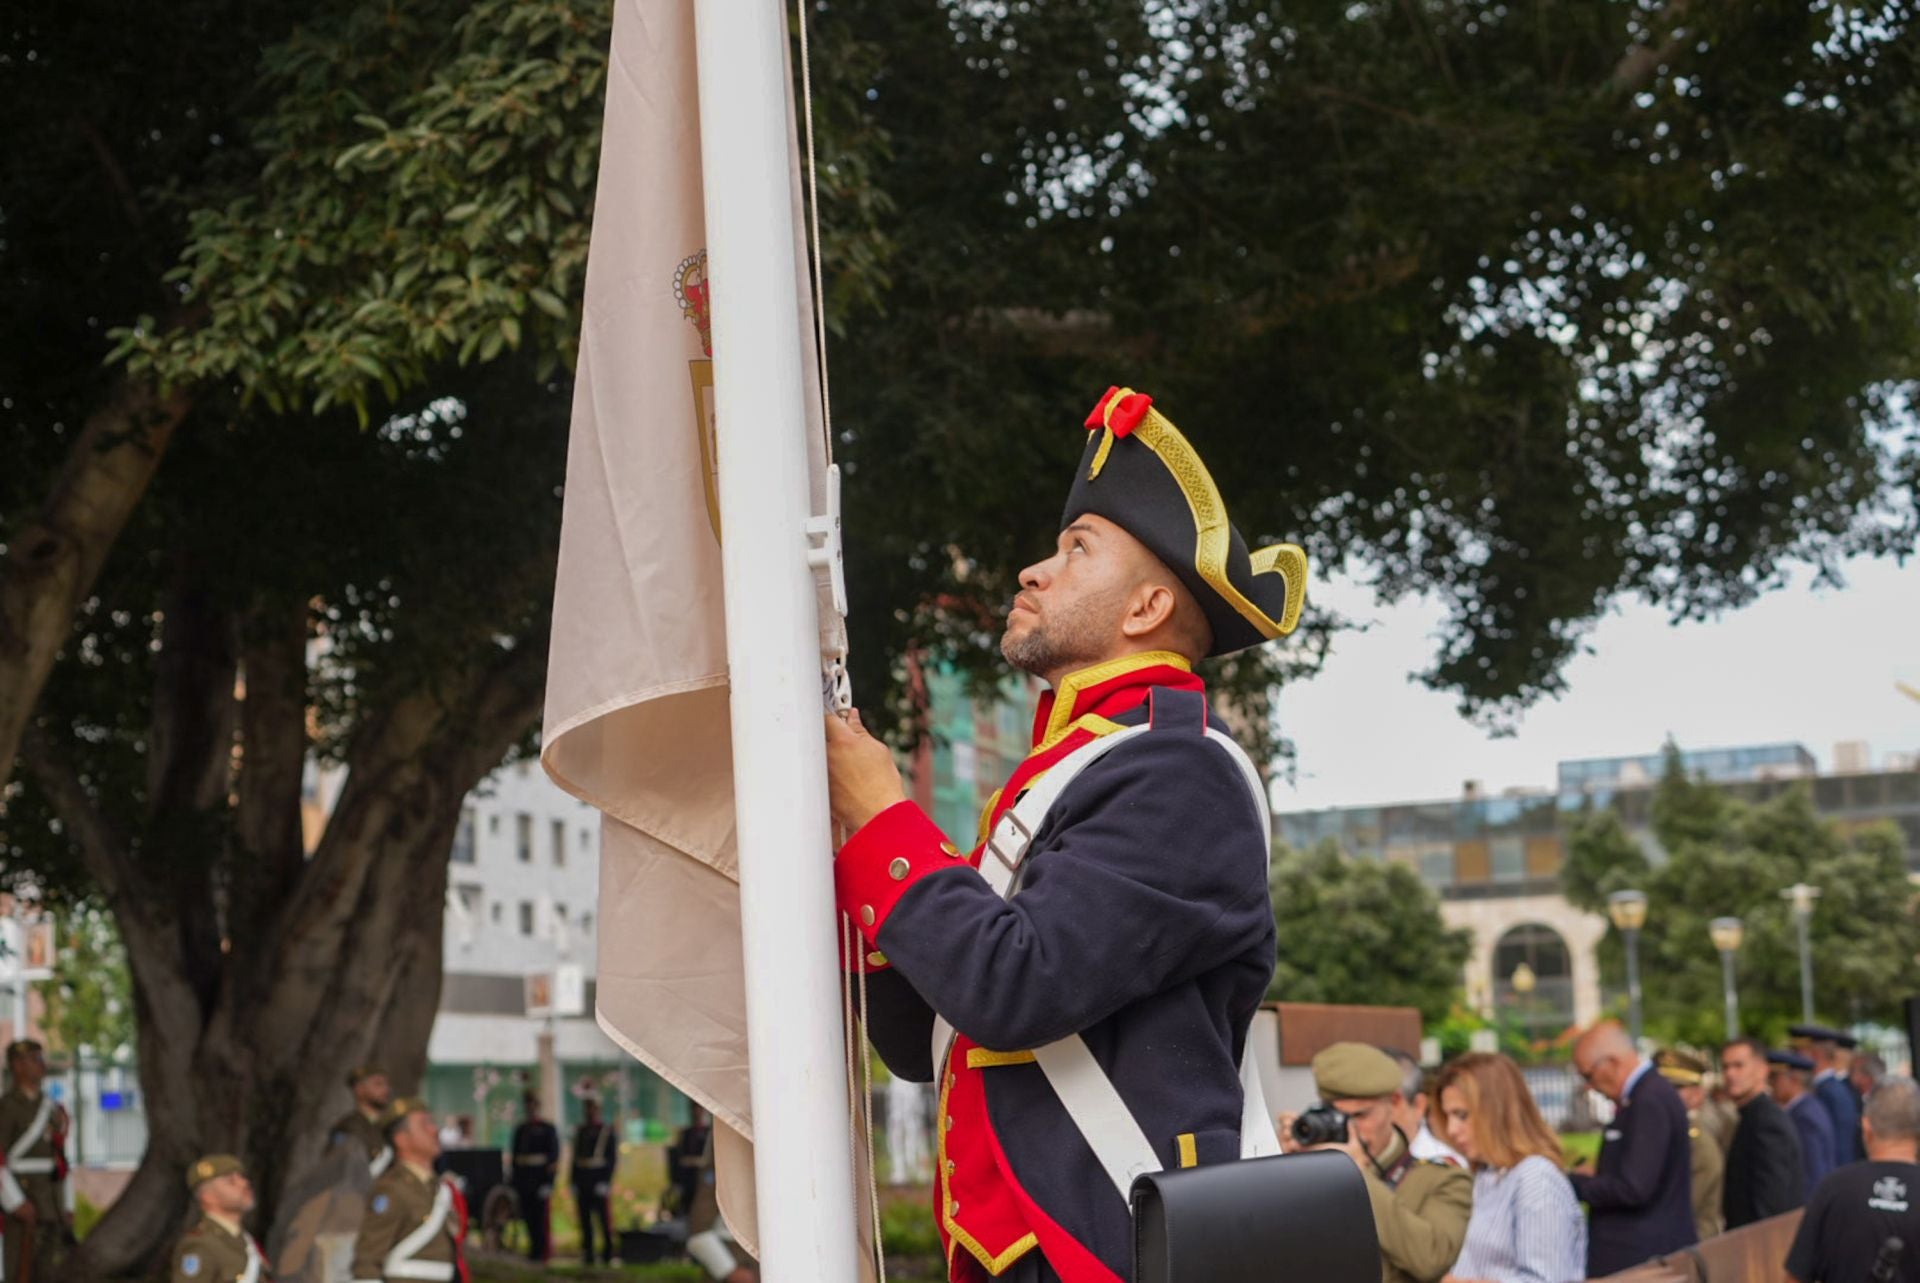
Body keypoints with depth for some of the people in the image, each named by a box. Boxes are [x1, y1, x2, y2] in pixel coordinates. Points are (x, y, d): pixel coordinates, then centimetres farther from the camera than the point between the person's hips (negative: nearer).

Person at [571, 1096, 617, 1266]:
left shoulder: (607, 1132, -2)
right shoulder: (580, 1131, 14)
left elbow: (612, 1158, -6)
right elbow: (575, 1157, 15)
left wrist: (606, 1182, -14)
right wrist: (573, 1181, 8)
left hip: (600, 1181, -5)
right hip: (582, 1181, 5)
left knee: (604, 1218, -3)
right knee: (585, 1221, 5)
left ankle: (608, 1252, 3)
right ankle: (587, 1254, 9)